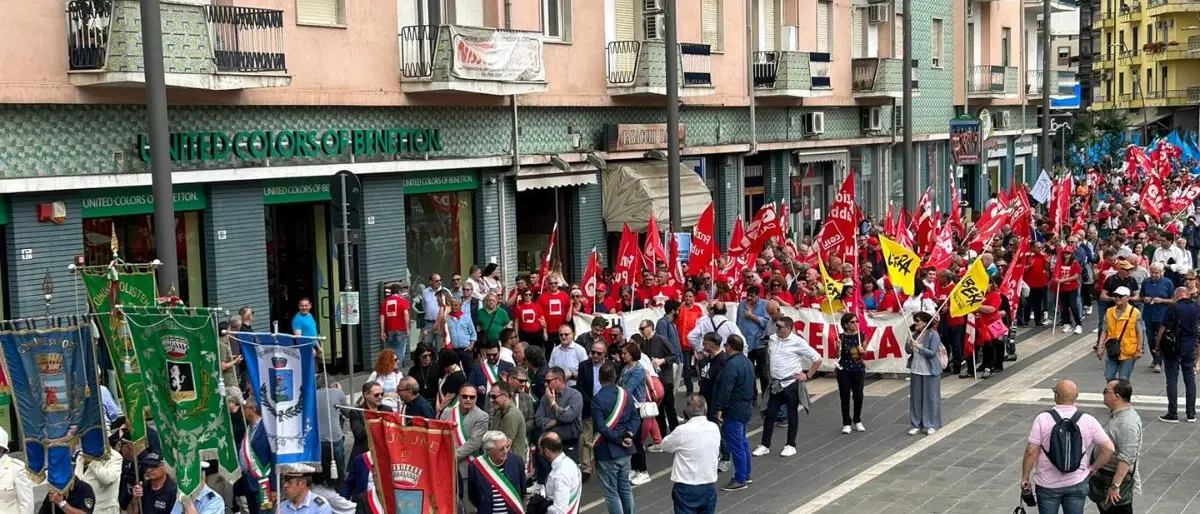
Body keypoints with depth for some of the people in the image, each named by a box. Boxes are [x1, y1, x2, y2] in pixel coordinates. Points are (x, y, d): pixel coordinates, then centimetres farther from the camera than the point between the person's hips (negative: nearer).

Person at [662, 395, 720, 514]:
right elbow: (717, 454, 9)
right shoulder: (714, 428, -2)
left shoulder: (682, 431, -17)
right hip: (709, 486, 5)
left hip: (686, 488, -4)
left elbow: (665, 446, -1)